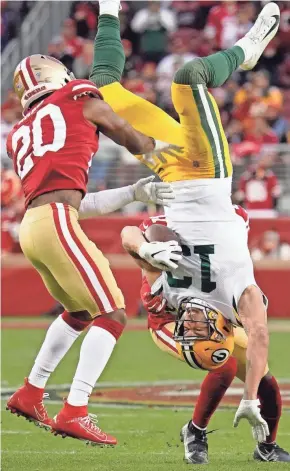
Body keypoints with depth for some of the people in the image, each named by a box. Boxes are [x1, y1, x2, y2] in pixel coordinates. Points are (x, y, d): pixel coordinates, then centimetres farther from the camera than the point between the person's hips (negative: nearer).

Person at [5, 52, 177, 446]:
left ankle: (30, 394, 32)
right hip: (56, 223, -8)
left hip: (30, 227, 8)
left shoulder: (21, 136, 26)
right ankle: (74, 413, -14)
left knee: (79, 311, 28)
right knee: (112, 315, -6)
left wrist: (134, 193, 24)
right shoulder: (79, 100, 10)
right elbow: (137, 143, 20)